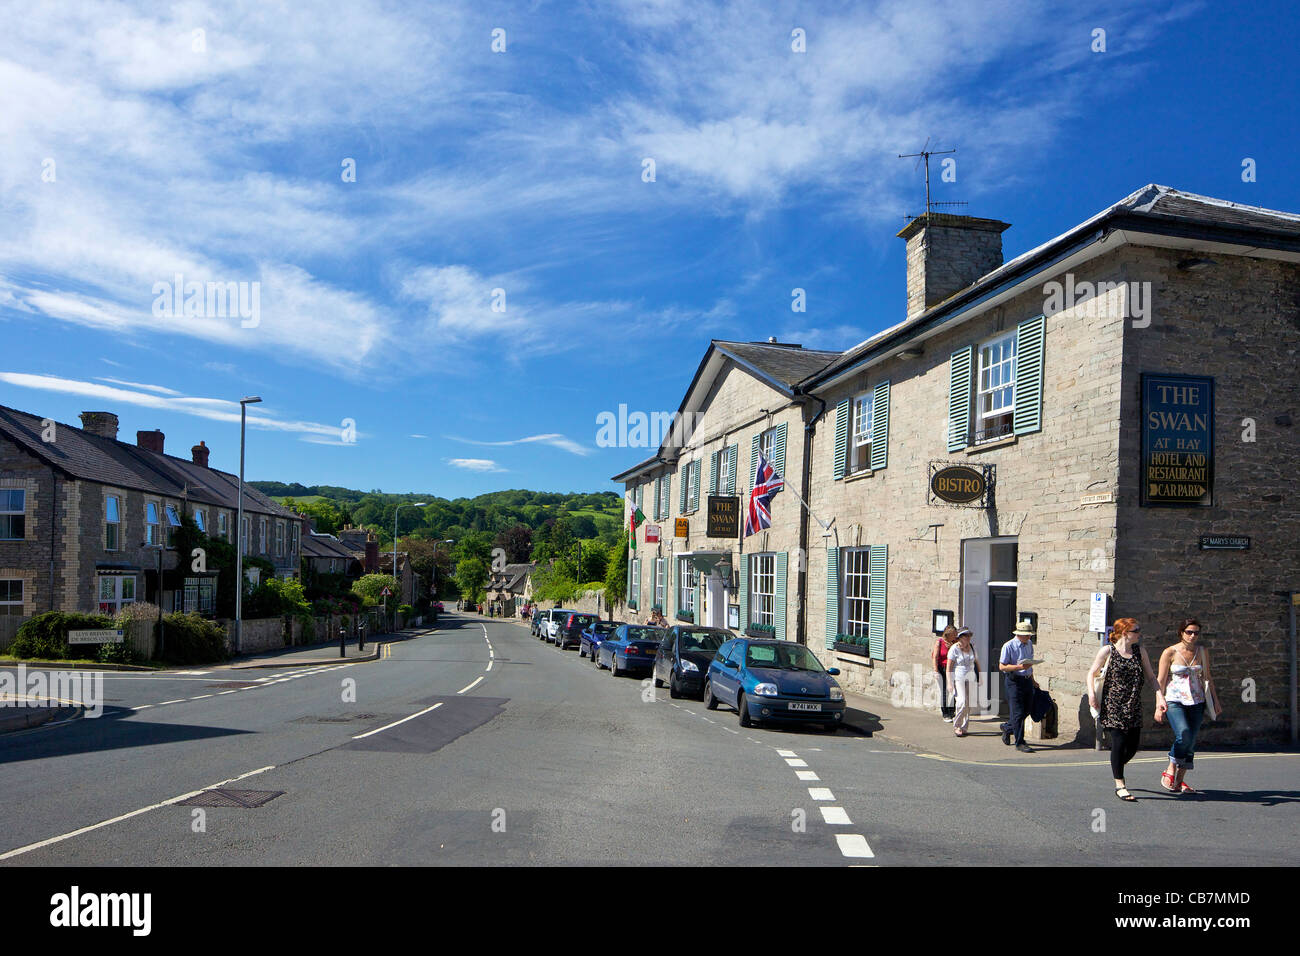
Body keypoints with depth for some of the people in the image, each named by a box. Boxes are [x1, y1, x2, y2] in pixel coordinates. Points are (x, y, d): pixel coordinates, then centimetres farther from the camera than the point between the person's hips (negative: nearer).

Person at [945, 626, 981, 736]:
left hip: (971, 679, 5)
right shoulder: (954, 649, -5)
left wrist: (979, 678, 14)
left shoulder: (972, 648, 10)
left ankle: (963, 727, 12)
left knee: (968, 704, 2)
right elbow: (949, 667, -7)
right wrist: (950, 683, -13)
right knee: (962, 702, -16)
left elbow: (977, 663, 21)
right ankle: (956, 726, -2)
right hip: (958, 678, -5)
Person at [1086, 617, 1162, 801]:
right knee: (1119, 741, -9)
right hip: (1113, 705, -5)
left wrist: (1159, 695, -1)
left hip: (1133, 706, 5)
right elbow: (1092, 673, 2)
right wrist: (1092, 694, -11)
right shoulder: (1107, 651, -4)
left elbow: (1150, 676, 13)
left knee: (1133, 746, 4)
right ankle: (1120, 786, 0)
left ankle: (1116, 767, 35)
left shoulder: (1140, 651, 9)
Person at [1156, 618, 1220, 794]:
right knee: (1184, 735, -23)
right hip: (1175, 701, -4)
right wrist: (1159, 706, -8)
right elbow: (1161, 681, -3)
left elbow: (1207, 678, 18)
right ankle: (1170, 771, -6)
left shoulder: (1203, 652, 8)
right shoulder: (1170, 652, -4)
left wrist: (1215, 701, 14)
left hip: (1197, 702, 4)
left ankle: (1179, 782, 11)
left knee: (1191, 743, 2)